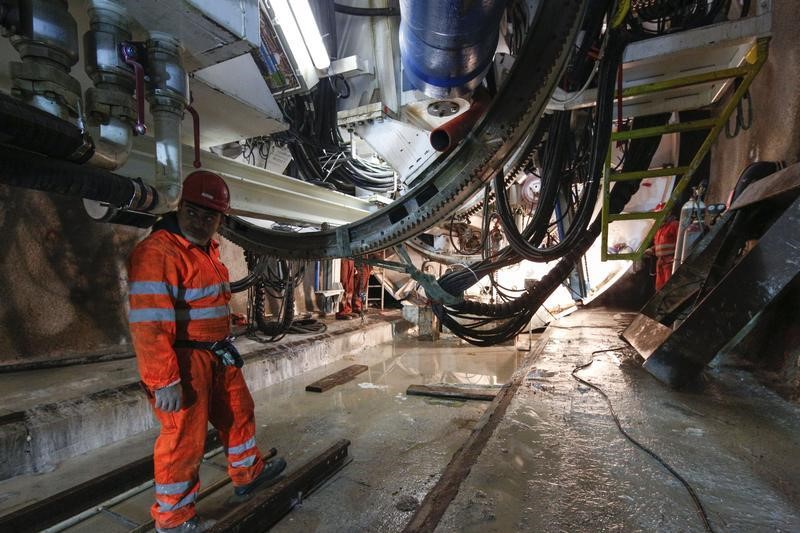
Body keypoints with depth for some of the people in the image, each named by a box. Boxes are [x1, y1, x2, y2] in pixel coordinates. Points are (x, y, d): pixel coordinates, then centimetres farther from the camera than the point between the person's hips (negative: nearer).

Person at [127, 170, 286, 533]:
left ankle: (248, 475, 45)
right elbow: (149, 325, -25)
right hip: (183, 361, -10)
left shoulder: (207, 249, 11)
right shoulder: (157, 252, -20)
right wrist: (165, 381, -25)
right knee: (185, 438, 6)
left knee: (239, 412, 22)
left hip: (217, 355, 10)